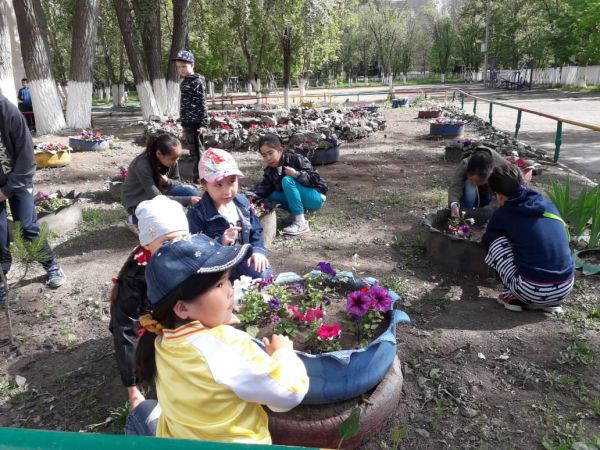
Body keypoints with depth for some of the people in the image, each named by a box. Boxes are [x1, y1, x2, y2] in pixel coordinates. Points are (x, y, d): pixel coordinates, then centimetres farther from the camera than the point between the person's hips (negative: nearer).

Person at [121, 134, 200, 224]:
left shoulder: (172, 161, -16)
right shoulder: (142, 165, -32)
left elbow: (177, 182, -1)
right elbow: (156, 198, -31)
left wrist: (168, 182, -26)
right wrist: (188, 200, -36)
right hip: (138, 202, -5)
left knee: (191, 191, -15)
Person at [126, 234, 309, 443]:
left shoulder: (162, 340, -14)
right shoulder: (229, 345, -35)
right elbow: (289, 393, -28)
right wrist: (283, 352, -8)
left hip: (175, 436, 7)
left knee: (144, 410, 31)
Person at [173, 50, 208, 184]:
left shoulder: (197, 81, -11)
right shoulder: (184, 81, 14)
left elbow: (202, 104, -15)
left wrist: (204, 124, -20)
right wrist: (184, 121, 18)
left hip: (196, 121, -8)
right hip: (188, 121, 9)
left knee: (197, 149, -3)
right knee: (194, 149, 14)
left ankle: (199, 176, 4)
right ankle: (198, 174, 23)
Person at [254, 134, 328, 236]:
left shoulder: (296, 159, -17)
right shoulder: (269, 171, 3)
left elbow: (315, 179, -20)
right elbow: (265, 187, -7)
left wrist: (297, 174, -35)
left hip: (316, 199, -7)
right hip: (297, 200, 7)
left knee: (287, 180, -29)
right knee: (271, 196, -12)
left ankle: (301, 223, -29)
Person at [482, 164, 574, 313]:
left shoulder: (502, 214, 0)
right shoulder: (548, 204, 12)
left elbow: (485, 241, 21)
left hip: (532, 291, -5)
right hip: (565, 288, 5)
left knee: (495, 241, 10)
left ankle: (513, 296, 11)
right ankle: (551, 302, 19)